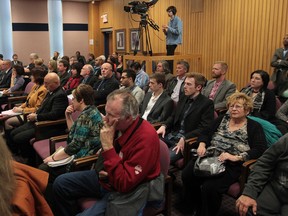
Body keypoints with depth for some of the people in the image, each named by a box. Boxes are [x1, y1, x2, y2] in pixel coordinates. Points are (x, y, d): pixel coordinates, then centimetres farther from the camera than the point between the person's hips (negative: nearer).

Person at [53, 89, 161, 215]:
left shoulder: (146, 138, -31)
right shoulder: (119, 125, -8)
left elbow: (124, 184, -32)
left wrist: (108, 146, -33)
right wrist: (104, 169, -3)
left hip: (124, 193, -7)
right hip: (106, 178, 8)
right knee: (61, 183, 7)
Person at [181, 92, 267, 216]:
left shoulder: (254, 127, 5)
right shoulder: (222, 119, 18)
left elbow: (260, 149, -7)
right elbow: (206, 133, 18)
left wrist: (236, 157, -18)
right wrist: (202, 145, -5)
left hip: (232, 165, -4)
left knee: (209, 187, -29)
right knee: (187, 176, -20)